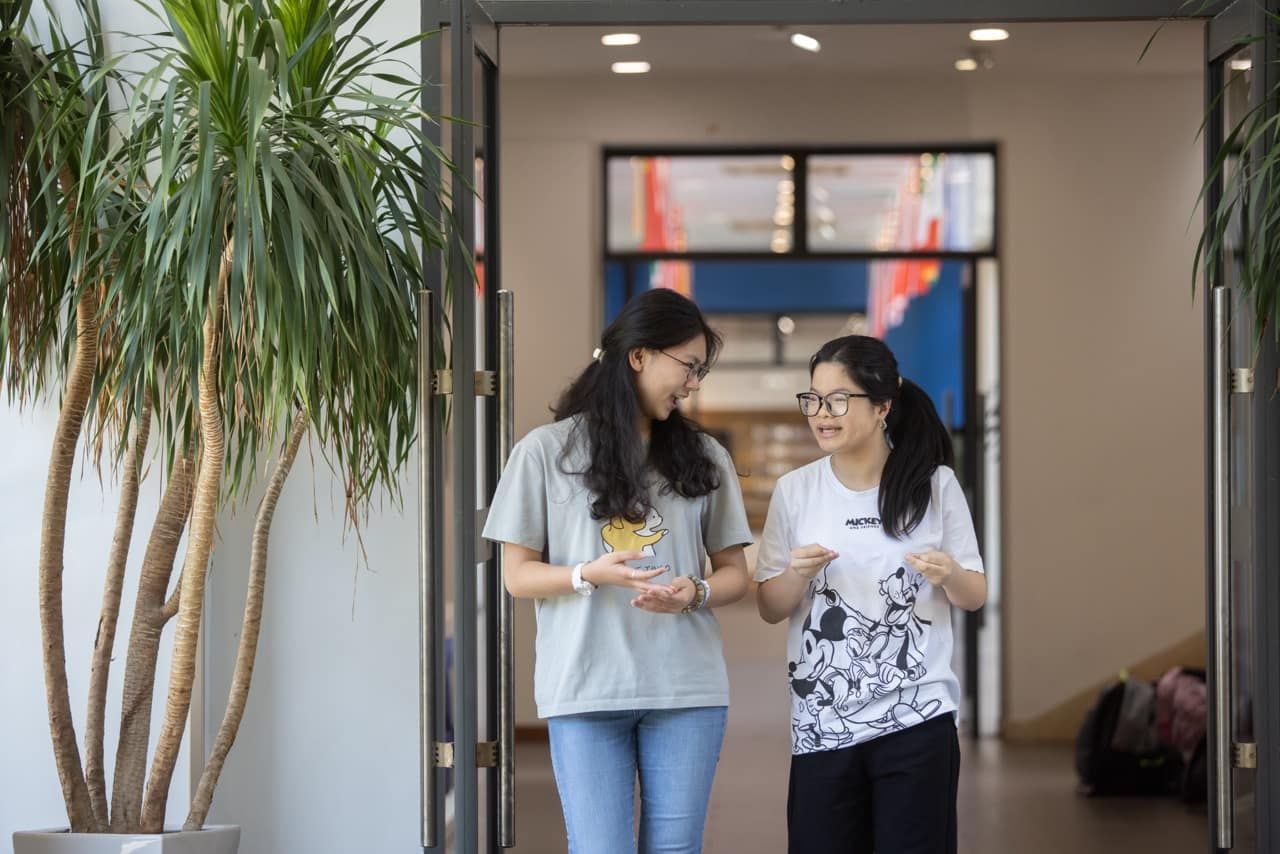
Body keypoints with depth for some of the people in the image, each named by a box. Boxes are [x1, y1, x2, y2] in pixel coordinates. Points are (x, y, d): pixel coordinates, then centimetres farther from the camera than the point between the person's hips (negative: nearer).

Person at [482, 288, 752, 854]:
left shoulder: (703, 456, 10)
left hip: (686, 689, 3)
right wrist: (589, 575, -17)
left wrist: (694, 593, -10)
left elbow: (734, 573, 13)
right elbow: (518, 575, 3)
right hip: (584, 691, -3)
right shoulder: (547, 451, 1)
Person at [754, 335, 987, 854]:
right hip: (822, 722, 2)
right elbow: (769, 609, 6)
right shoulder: (794, 491, 2)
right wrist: (798, 574, -15)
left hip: (917, 717, -1)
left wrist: (950, 575, -16)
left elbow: (975, 597, 6)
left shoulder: (935, 485, -1)